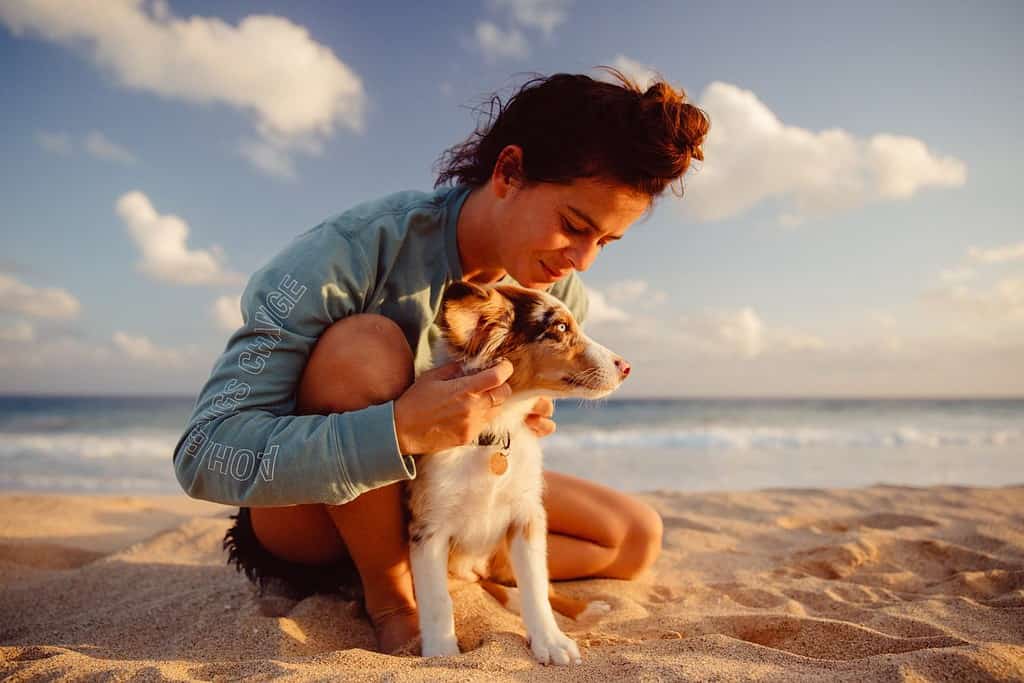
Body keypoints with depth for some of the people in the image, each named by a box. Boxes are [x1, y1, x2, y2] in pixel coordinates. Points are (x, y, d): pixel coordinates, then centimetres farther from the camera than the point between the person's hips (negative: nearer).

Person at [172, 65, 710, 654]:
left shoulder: (562, 299, -11)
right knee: (365, 344, -35)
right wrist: (401, 429, -44)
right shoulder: (355, 251, -29)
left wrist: (524, 420, -19)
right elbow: (205, 452, -32)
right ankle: (388, 595, -14)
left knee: (637, 538, -2)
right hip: (305, 512, -4)